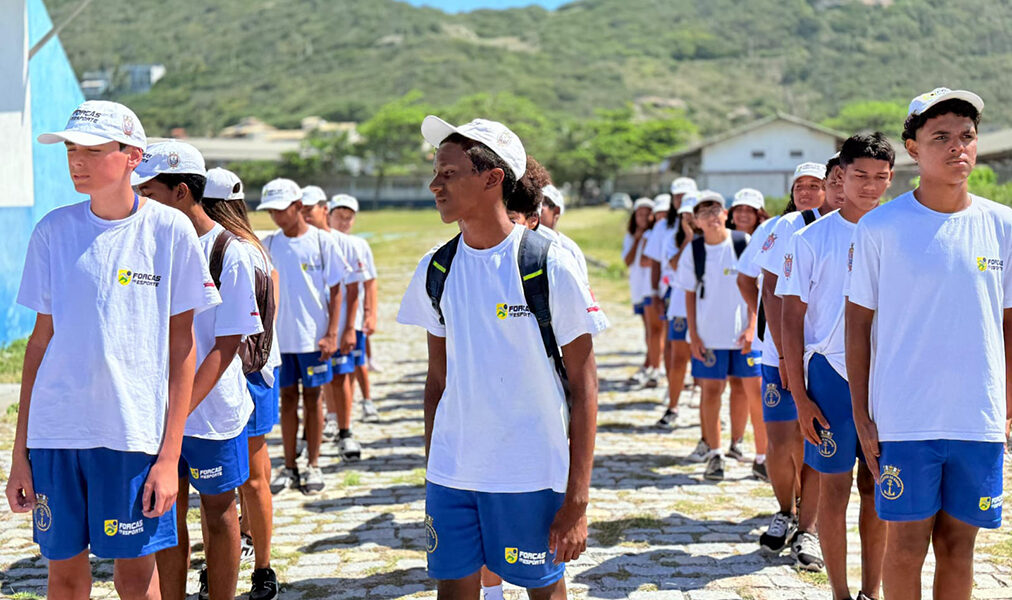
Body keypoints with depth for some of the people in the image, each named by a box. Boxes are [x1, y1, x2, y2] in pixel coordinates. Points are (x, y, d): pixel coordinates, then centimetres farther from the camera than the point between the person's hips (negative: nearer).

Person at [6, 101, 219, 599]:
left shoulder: (170, 229, -3)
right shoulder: (54, 230, 4)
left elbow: (181, 348, -2)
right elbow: (41, 339, 8)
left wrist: (170, 454, -7)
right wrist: (20, 450, 5)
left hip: (134, 430, -2)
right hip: (55, 429, 3)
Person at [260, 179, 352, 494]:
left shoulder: (322, 241, -4)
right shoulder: (268, 244, 5)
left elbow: (335, 291, -2)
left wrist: (331, 334, -9)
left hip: (313, 335, -3)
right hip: (280, 335, 3)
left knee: (312, 398, 5)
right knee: (287, 398, 7)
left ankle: (313, 465, 15)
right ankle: (289, 467, 16)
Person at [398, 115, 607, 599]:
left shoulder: (550, 265, -10)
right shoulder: (436, 270, 4)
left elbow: (583, 387, -9)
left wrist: (576, 501, -12)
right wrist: (432, 473, 11)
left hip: (531, 476, -4)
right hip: (451, 475, 4)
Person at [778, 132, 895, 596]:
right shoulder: (811, 239, -3)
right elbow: (791, 321, -2)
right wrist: (800, 396, -7)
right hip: (832, 373, -2)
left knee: (877, 487, 8)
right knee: (835, 487, 3)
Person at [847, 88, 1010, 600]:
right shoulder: (879, 227, -4)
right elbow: (859, 323, 0)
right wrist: (861, 417, -3)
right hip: (903, 420, -3)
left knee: (958, 546, 11)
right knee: (906, 545, 4)